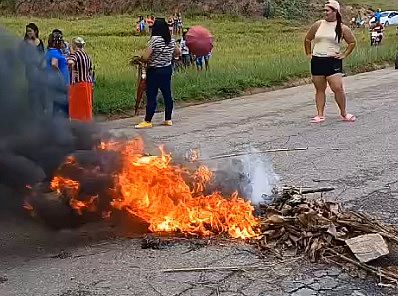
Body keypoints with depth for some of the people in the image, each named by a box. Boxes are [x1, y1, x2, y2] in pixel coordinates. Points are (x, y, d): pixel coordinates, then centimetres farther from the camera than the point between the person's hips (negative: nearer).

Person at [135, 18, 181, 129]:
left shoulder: (154, 39, -17)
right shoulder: (171, 40, 2)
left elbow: (145, 57, -20)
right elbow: (178, 53, 18)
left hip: (154, 71, -6)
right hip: (167, 70, 7)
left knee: (151, 96, -2)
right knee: (167, 95, 12)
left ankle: (148, 121, 1)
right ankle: (168, 119, 19)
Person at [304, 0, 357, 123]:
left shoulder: (342, 28, 1)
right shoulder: (318, 25, 6)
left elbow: (352, 42, 11)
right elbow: (307, 39, 19)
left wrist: (344, 55, 4)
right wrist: (308, 54, 13)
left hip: (333, 61, -3)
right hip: (317, 61, 3)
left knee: (338, 88, -10)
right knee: (320, 89, 7)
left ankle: (344, 113, 6)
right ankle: (320, 115, 12)